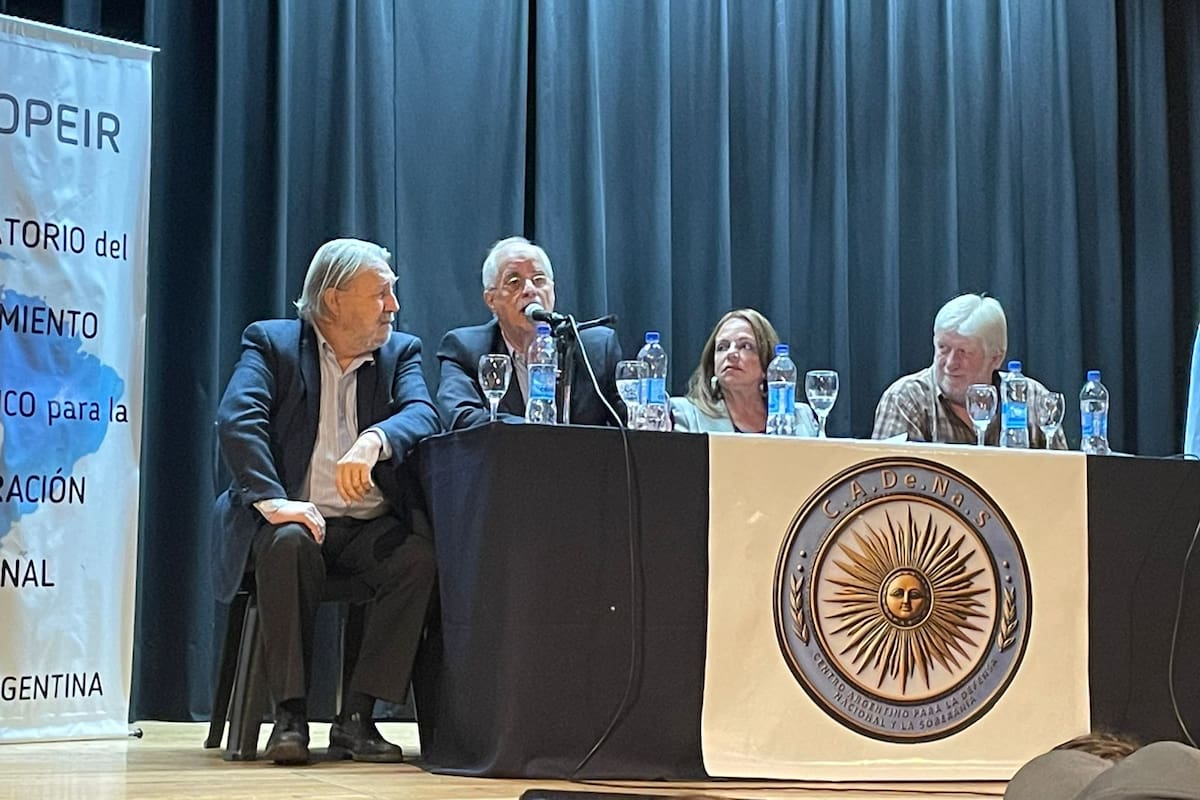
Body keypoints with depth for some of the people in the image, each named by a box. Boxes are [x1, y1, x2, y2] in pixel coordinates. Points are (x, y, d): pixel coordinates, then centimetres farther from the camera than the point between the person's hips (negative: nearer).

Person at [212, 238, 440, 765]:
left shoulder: (402, 351, 13)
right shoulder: (270, 343, 4)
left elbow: (423, 415, -7)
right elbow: (236, 420, -13)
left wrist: (374, 441, -31)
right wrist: (272, 501, -29)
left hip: (371, 526, 3)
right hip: (297, 518, -3)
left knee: (418, 558, -28)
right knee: (290, 544, -36)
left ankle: (356, 719, -23)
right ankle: (290, 715, -28)